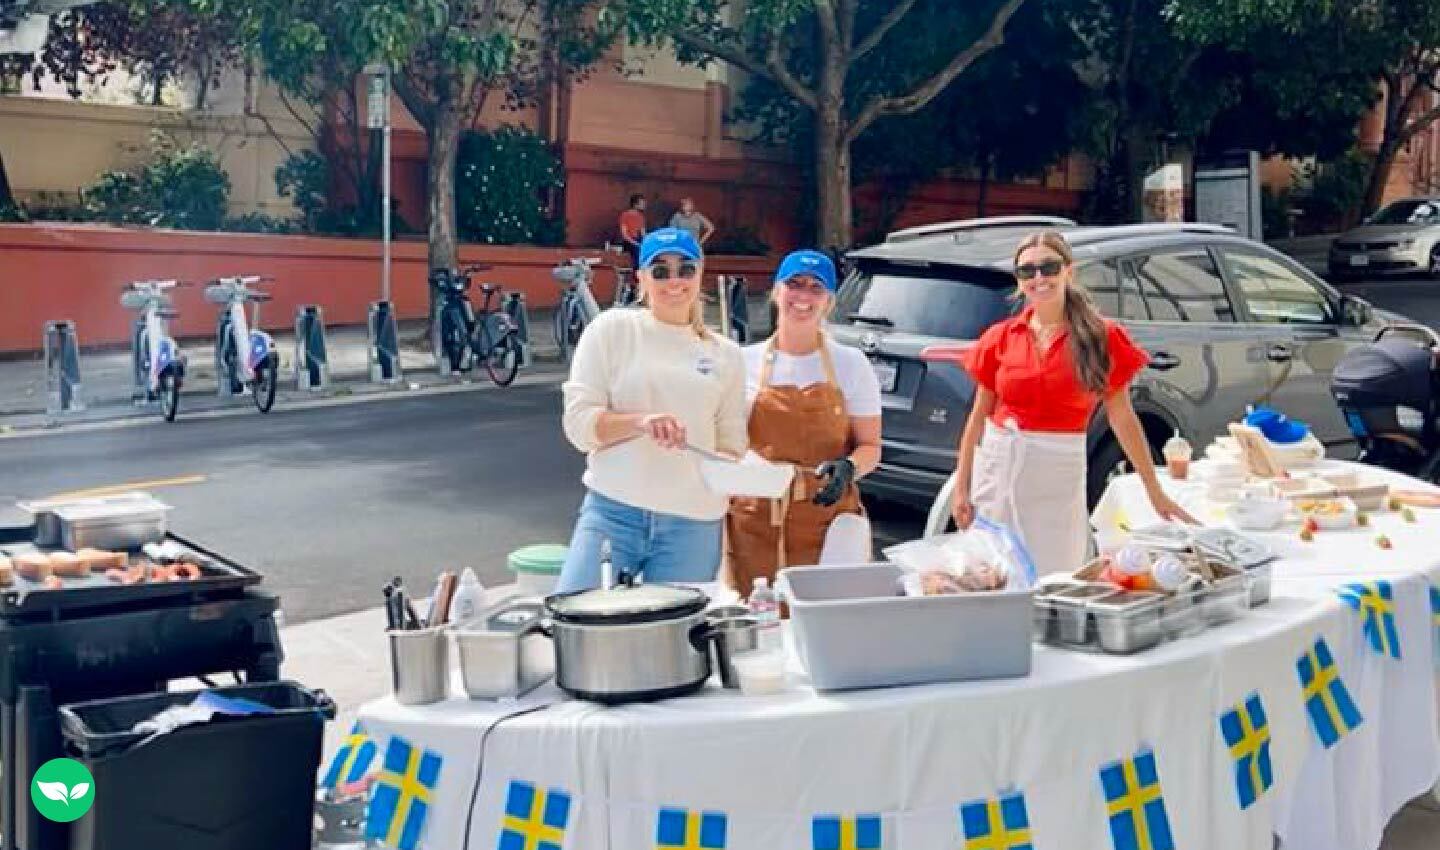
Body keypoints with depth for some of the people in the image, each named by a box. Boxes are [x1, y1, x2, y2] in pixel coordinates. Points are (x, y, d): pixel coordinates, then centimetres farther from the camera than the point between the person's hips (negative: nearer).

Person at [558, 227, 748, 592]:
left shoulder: (725, 354, 13)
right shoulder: (613, 328, 4)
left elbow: (731, 443, 16)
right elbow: (577, 421, -3)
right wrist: (640, 422, -21)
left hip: (693, 523, 3)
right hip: (612, 511, -2)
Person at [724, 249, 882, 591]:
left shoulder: (850, 363, 5)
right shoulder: (745, 361, 7)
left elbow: (870, 447, 7)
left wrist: (849, 468, -15)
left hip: (828, 522, 0)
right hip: (756, 524, 1)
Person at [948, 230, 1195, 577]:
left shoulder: (1103, 338, -2)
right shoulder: (1000, 338, 3)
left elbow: (1123, 420, 1)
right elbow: (979, 415, 7)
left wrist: (1155, 493, 1)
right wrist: (962, 487, 3)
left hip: (1059, 474, -2)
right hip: (997, 467, 2)